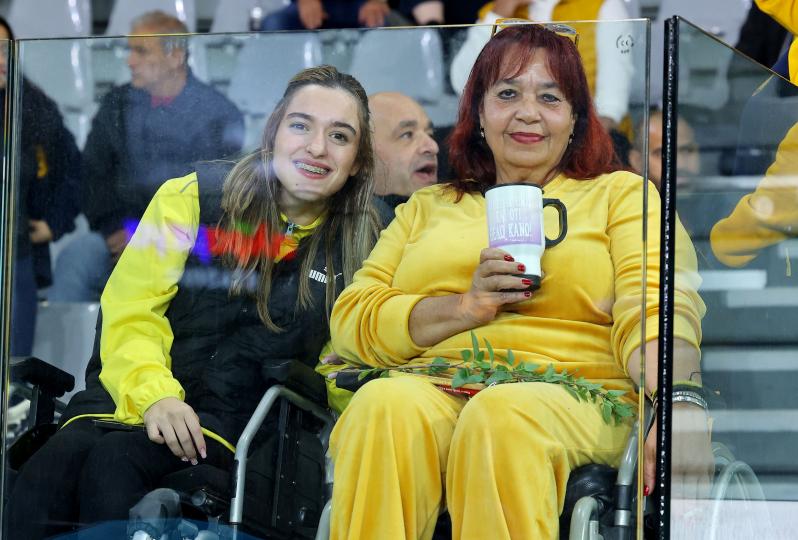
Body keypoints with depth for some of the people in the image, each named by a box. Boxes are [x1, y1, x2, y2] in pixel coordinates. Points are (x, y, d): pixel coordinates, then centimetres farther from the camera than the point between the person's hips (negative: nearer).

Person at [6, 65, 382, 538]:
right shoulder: (192, 197, 5)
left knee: (114, 464, -33)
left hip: (228, 423, 0)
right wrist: (154, 393, -18)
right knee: (47, 475, -34)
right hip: (130, 396, 0)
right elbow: (130, 311, 0)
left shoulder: (360, 247, 9)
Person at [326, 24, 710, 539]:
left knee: (505, 416, -38)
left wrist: (681, 406, -24)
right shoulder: (428, 207, 27)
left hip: (572, 395, -2)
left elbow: (656, 309, -2)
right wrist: (463, 308, -5)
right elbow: (351, 319, 13)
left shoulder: (620, 195, 18)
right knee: (385, 403, -34)